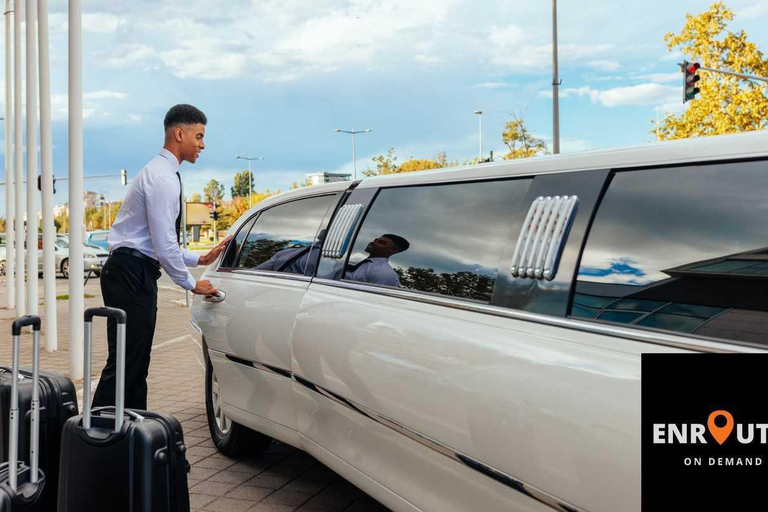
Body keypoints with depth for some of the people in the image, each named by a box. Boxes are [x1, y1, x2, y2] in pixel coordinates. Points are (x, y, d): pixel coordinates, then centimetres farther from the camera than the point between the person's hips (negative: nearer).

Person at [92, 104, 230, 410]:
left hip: (137, 274, 10)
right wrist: (191, 284, -6)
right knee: (124, 361, -9)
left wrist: (200, 259, 17)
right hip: (131, 274, -10)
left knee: (137, 362, 12)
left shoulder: (161, 173, 18)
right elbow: (164, 246, -18)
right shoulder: (162, 177, -14)